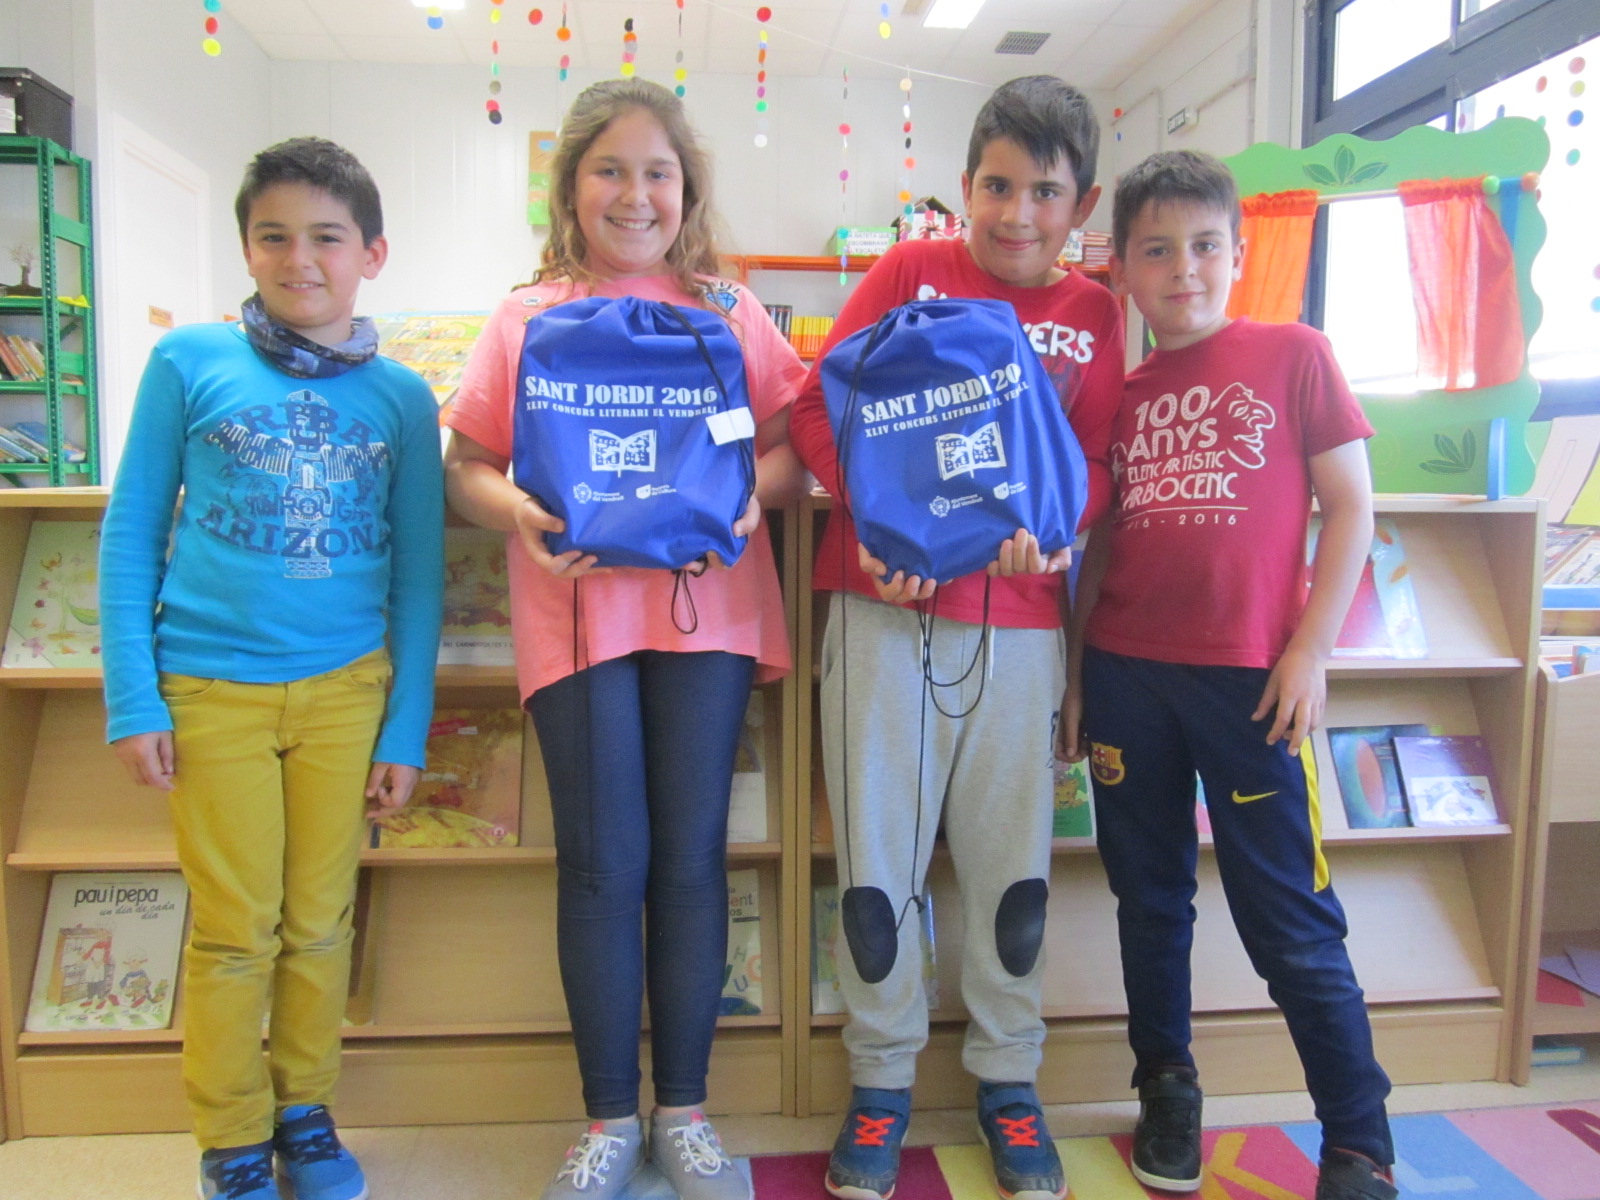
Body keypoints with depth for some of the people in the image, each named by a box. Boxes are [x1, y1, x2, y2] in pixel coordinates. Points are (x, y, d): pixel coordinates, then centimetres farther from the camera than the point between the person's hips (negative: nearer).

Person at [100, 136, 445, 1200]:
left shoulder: (403, 397, 2)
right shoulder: (190, 361, -1)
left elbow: (419, 571, 4)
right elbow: (131, 532, 2)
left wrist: (406, 726, 1)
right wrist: (133, 699, -4)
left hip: (347, 690, 1)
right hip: (210, 691, -1)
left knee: (321, 922, 11)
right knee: (235, 932, 7)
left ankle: (306, 1113, 32)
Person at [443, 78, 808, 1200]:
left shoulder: (731, 310, 11)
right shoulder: (527, 318, 10)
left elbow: (796, 448, 10)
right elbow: (466, 466, 9)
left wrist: (754, 486, -12)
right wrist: (515, 508, -13)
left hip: (707, 604, 1)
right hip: (578, 609, 0)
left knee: (690, 857, 5)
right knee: (602, 864, 3)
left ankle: (684, 1108, 23)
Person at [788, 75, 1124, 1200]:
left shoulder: (1093, 314, 9)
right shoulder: (910, 270, 5)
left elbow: (1101, 462, 9)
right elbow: (818, 402, 0)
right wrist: (873, 515, -15)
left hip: (1020, 614, 2)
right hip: (887, 599, -1)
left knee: (1012, 855, 10)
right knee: (878, 849, 5)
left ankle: (1008, 1080, 31)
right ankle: (881, 1081, 25)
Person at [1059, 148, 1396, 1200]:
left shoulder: (1292, 355, 1)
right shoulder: (1119, 394, 10)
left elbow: (1351, 507, -1)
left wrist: (1309, 650, -8)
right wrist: (1077, 671, 9)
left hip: (1251, 679, -3)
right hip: (1127, 677, 4)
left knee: (1292, 923, 3)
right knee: (1151, 897, 14)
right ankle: (1168, 1092, 33)